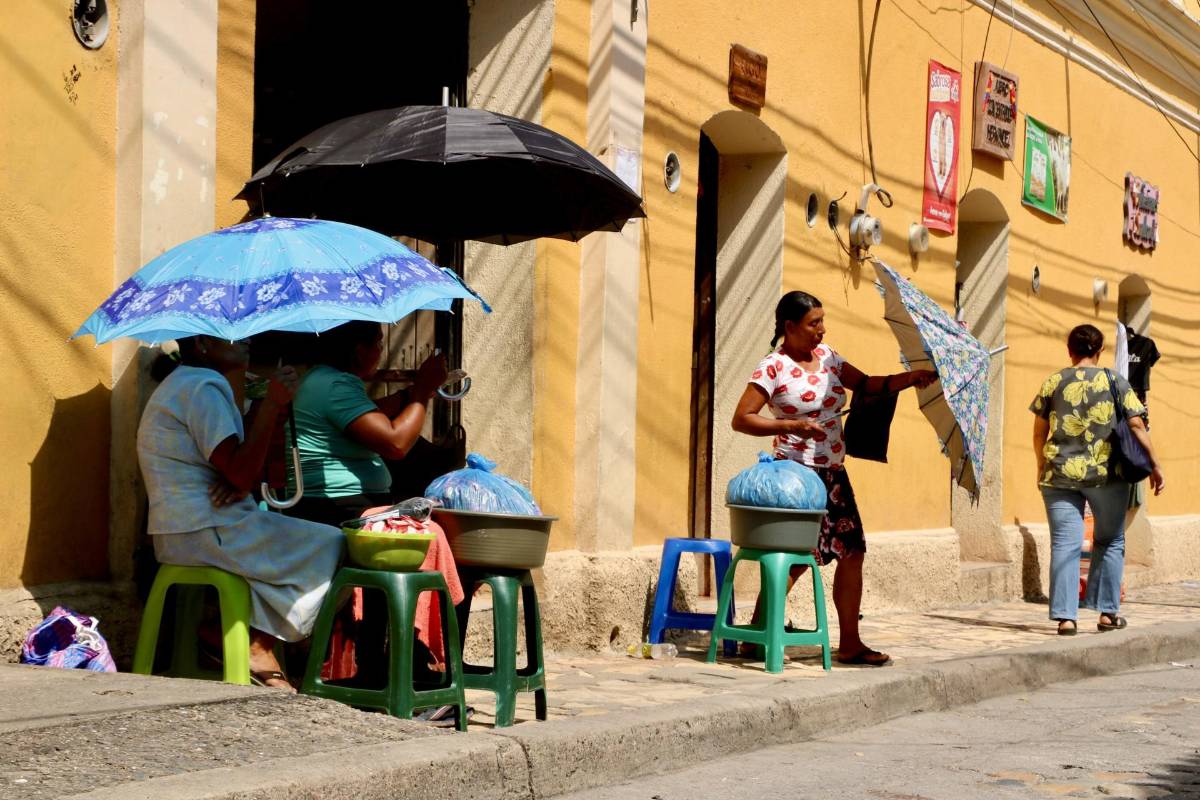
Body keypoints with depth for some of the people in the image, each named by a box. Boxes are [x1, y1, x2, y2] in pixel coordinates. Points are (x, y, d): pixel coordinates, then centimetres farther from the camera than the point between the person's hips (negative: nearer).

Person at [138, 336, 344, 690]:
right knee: (332, 547, -6)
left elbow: (236, 472, 19)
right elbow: (242, 473, -22)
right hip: (207, 534, -11)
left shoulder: (181, 385, 23)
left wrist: (241, 483, -4)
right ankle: (259, 648, 0)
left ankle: (260, 649, 6)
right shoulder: (203, 387, -13)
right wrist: (272, 405, -20)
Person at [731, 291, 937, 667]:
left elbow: (867, 384, 13)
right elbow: (741, 419, -14)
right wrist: (791, 426, -23)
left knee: (852, 551, 5)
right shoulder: (774, 367, -11)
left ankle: (850, 643, 13)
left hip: (833, 471, 8)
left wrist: (909, 378, -1)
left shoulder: (826, 355, 10)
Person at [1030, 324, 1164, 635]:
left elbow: (1039, 434, 8)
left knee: (1064, 544, 1)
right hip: (1106, 474, 0)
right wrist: (1155, 464, 4)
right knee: (1110, 541, 15)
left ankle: (1065, 616, -5)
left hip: (1060, 475, 1)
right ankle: (1108, 612, 16)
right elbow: (1137, 426, -3)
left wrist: (1042, 468, 22)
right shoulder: (1116, 382, 1)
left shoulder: (1053, 383, 4)